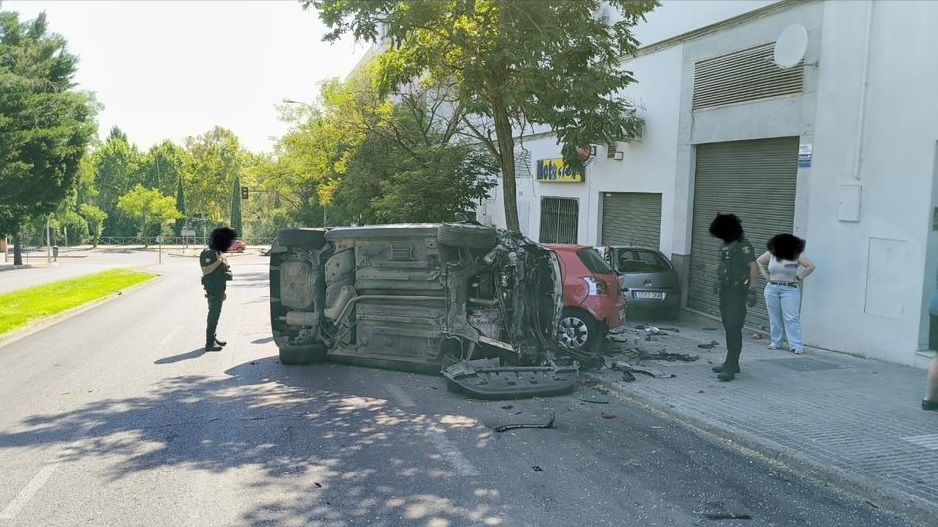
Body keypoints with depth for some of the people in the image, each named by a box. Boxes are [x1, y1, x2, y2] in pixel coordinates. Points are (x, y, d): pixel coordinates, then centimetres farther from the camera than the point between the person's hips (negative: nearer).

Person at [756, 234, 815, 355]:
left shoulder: (796, 256, -8)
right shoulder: (771, 254, 0)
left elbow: (811, 266, -8)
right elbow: (758, 261, 12)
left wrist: (799, 278, -7)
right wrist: (766, 275, 5)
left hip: (790, 290, -3)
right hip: (772, 289, 4)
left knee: (791, 318, -7)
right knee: (774, 317, 10)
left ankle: (796, 345, -5)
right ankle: (775, 342, 20)